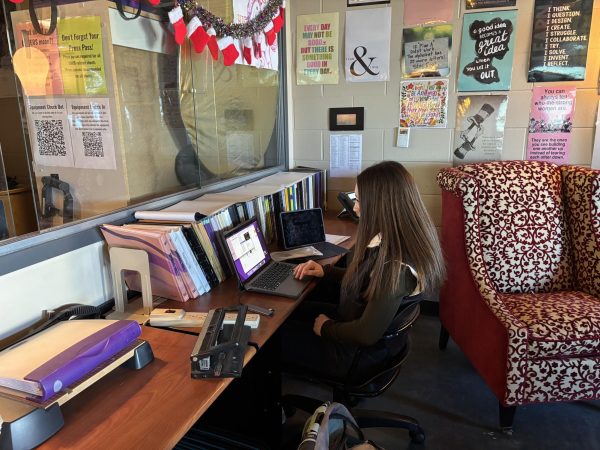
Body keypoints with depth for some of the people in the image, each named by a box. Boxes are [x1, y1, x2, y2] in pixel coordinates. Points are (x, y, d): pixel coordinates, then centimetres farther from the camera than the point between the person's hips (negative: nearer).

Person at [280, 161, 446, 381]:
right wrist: (325, 271, 2)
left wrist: (325, 328, -13)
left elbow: (366, 334, -30)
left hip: (358, 353, -8)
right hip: (356, 321, 9)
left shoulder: (396, 267, -35)